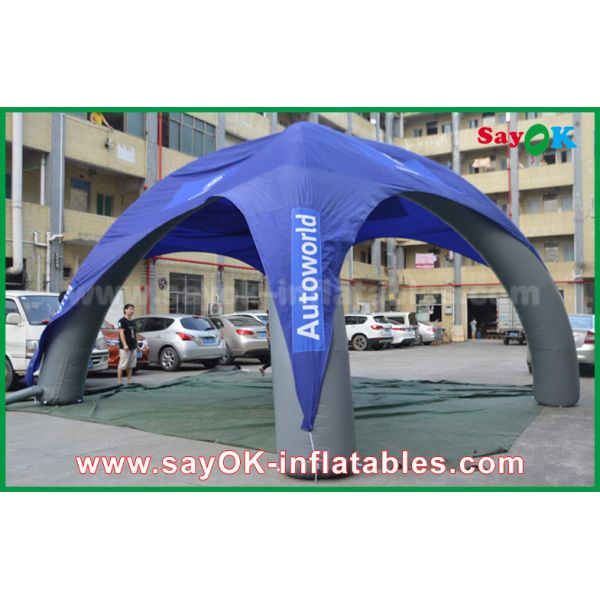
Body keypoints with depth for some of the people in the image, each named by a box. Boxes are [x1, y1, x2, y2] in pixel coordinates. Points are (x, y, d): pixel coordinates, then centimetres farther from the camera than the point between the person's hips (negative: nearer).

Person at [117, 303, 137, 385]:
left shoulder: (132, 322, 18)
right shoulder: (122, 320, -5)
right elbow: (121, 333, -13)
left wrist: (136, 345, 18)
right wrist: (124, 344, -21)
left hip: (133, 347, 8)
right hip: (124, 347, -8)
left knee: (131, 365, 10)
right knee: (122, 365, -7)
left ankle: (129, 381, 15)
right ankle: (119, 381, -3)